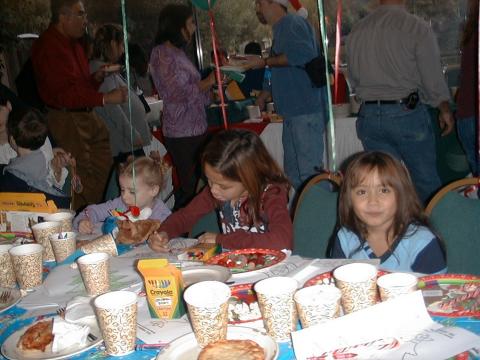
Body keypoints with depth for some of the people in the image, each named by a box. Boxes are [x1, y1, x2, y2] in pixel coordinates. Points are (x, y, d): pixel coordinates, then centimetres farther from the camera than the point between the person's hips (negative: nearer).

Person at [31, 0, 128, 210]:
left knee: (103, 163, 11)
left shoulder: (72, 43, 16)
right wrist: (106, 98, -27)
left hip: (88, 115, 10)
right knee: (82, 173, -8)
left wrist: (95, 78, 6)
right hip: (66, 119, -9)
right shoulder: (48, 47, -16)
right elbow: (64, 94, -23)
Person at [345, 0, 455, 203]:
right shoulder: (417, 28, -10)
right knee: (426, 182, 8)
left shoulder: (356, 32, 4)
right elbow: (433, 78, -6)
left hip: (369, 116, 4)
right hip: (407, 112, -4)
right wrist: (444, 110, 9)